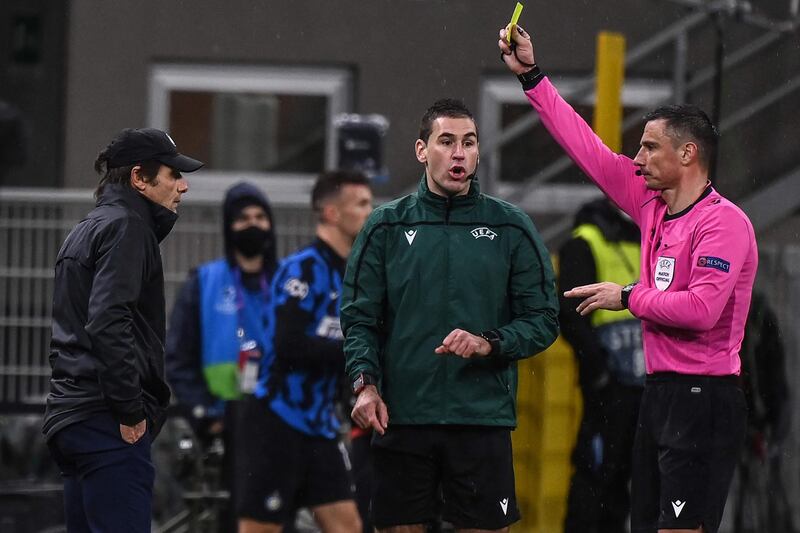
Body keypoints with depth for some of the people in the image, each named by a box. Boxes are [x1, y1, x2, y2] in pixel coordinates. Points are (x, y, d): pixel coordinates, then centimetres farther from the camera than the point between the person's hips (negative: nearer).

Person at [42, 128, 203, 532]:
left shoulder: (86, 230, 22)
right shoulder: (125, 226, -8)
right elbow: (109, 323, -20)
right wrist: (131, 410, -17)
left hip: (70, 417, 10)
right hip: (107, 423, -10)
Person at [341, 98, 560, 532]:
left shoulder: (510, 228, 6)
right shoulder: (387, 226, 7)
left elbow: (543, 320, 4)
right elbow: (358, 317, 6)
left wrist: (488, 344, -12)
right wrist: (365, 382, -10)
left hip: (482, 419, 0)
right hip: (400, 415, 1)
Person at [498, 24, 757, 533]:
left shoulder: (723, 221, -12)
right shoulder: (651, 205, 12)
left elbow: (701, 308, -23)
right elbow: (589, 148, 19)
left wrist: (628, 298, -10)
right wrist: (531, 75, 19)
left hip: (703, 400, -9)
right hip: (660, 391, 9)